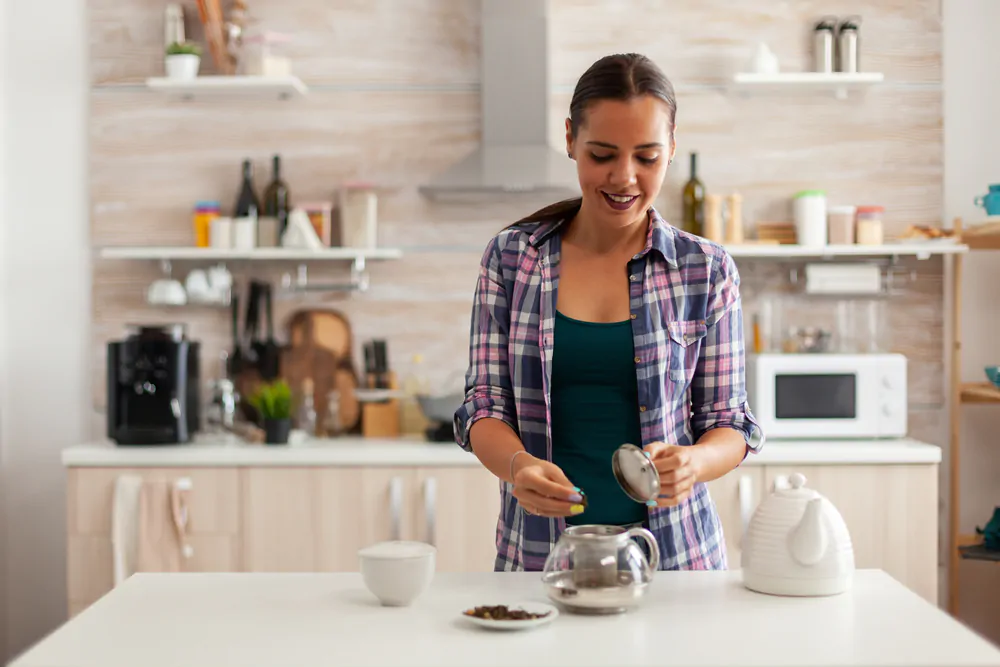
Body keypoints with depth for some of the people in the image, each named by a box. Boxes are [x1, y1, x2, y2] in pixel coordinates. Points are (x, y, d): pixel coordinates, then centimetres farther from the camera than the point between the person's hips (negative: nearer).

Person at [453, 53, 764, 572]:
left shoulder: (707, 271, 3)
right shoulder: (510, 257, 3)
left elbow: (729, 421, 4)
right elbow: (484, 402, 2)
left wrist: (693, 461, -18)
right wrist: (518, 464, -19)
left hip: (672, 549, 0)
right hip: (539, 548, 0)